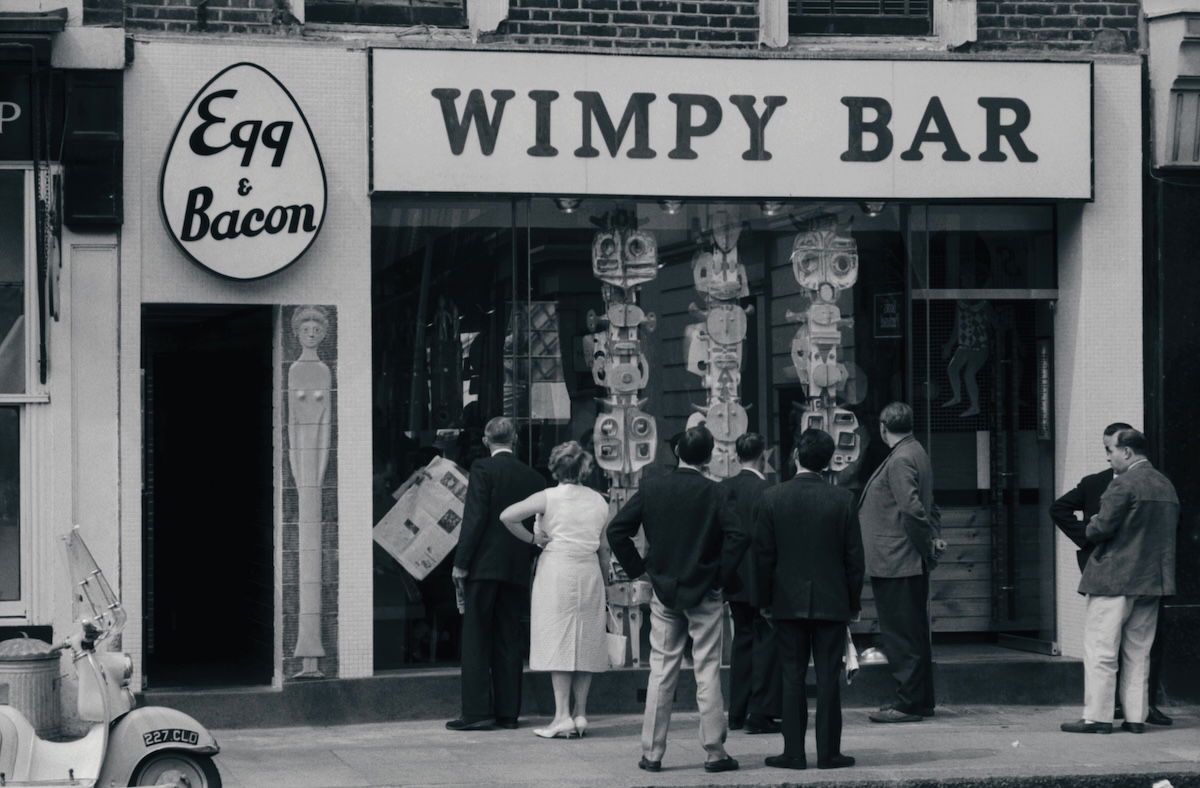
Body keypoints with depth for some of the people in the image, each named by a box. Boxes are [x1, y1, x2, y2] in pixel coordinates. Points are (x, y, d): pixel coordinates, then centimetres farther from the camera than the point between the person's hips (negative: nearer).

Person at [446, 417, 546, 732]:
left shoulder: (483, 469, -7)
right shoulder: (533, 477, 8)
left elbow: (475, 517, -13)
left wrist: (461, 563, -10)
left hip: (484, 565, -5)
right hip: (517, 569, 5)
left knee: (476, 639, -2)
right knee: (509, 640, 9)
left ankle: (477, 711, -6)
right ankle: (508, 711, 10)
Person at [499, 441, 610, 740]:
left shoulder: (549, 497, -4)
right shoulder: (599, 501, 9)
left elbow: (507, 516, -12)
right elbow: (604, 546, 14)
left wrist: (531, 538, 0)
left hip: (557, 569, -4)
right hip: (589, 573, 4)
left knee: (559, 640, -4)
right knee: (585, 643, 9)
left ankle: (562, 716, -9)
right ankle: (580, 714, 8)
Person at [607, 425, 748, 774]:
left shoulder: (651, 488, -2)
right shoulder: (713, 492, -9)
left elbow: (617, 530, -4)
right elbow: (738, 535, -20)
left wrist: (638, 568, 5)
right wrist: (724, 574, -7)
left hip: (663, 591, 2)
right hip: (704, 594, -2)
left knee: (661, 672, 6)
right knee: (708, 672, 3)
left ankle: (652, 752, 7)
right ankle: (714, 752, 4)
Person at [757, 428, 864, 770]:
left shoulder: (772, 499, -5)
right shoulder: (843, 499, -5)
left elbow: (763, 554, -1)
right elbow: (854, 555, -2)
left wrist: (765, 599, 8)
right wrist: (854, 600, 8)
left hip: (788, 601, 0)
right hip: (831, 601, 0)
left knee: (792, 678, 5)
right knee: (828, 678, 3)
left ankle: (794, 752, 5)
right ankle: (828, 752, 5)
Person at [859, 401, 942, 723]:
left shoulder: (900, 460, -17)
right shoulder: (916, 453, 15)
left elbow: (913, 509, -25)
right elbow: (924, 504, 21)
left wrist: (927, 544, -15)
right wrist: (935, 535, 10)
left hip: (896, 563, -10)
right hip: (910, 562, 10)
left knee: (901, 636, -5)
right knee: (914, 633, 15)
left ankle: (908, 704, -3)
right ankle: (919, 700, 22)